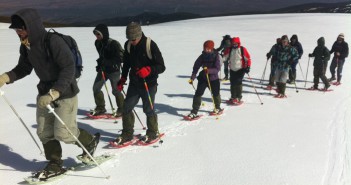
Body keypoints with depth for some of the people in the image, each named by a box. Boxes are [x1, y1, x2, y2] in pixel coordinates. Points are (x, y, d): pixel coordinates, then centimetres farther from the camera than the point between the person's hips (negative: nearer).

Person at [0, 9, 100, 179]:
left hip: (65, 93, -7)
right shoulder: (25, 45, -1)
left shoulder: (53, 41, -25)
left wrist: (53, 93, -37)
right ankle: (55, 165, 23)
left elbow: (69, 68, -29)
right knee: (44, 132, 8)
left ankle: (90, 141, 25)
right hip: (44, 92, 8)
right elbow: (24, 68, 13)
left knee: (63, 133, -3)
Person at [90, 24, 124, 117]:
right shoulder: (98, 43, 4)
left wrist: (107, 62, -26)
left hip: (114, 70, -7)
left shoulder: (113, 44, -19)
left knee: (115, 91, -2)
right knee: (96, 88, 5)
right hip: (103, 69, 7)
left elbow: (121, 57, -21)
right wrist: (100, 62, 7)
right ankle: (100, 107, 21)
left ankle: (122, 109, 17)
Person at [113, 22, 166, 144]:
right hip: (134, 83, 5)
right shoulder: (128, 45, 1)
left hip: (149, 84, -5)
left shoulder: (150, 45, -16)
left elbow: (161, 67, -15)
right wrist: (123, 79, 14)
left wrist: (148, 70, -31)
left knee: (148, 109, 3)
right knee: (126, 108, 4)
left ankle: (153, 133, 25)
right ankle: (127, 134, 18)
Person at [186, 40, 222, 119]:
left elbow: (217, 68, -21)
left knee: (215, 94, 14)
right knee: (198, 93, -9)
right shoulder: (202, 56, -4)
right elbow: (196, 67, -1)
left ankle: (217, 108, 41)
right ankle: (194, 112, -3)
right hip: (203, 78, 2)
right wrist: (192, 78, -8)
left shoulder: (216, 56, -13)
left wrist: (209, 70, -38)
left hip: (213, 78, -2)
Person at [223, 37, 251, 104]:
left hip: (240, 69, -4)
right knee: (232, 83, 7)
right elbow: (225, 57, 13)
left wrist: (248, 67, -13)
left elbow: (248, 58, -4)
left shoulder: (242, 49, -7)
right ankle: (233, 97, 20)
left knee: (238, 82, -13)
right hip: (232, 69, 5)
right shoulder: (229, 49, 4)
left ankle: (238, 98, -7)